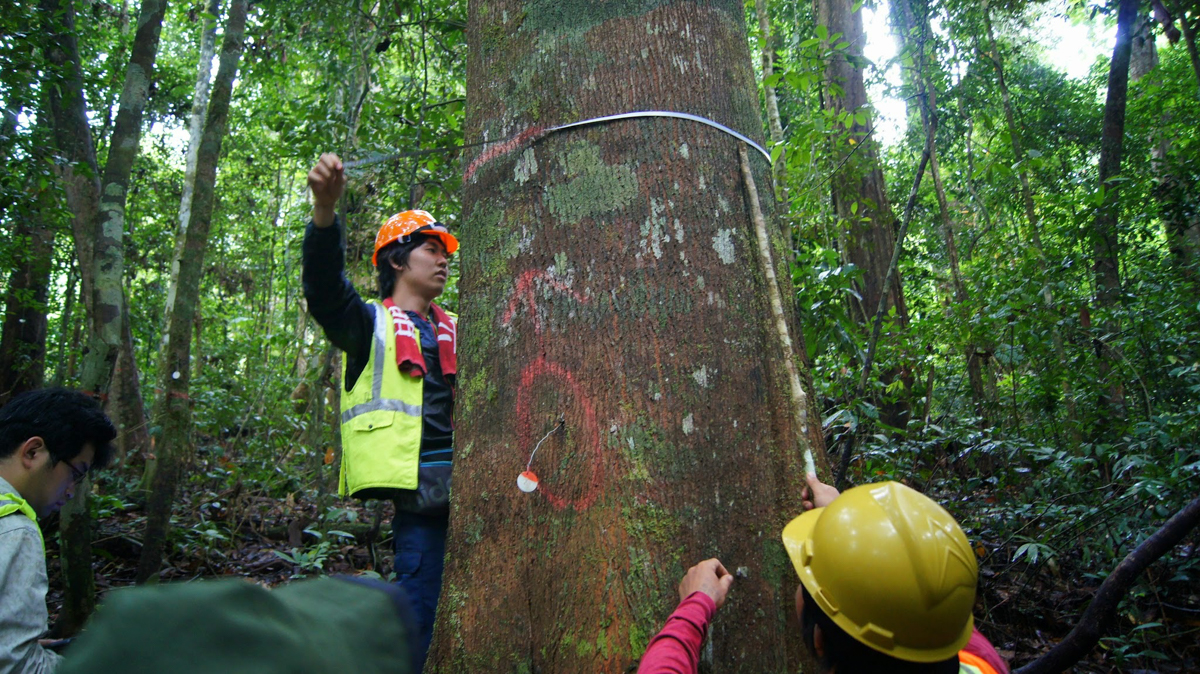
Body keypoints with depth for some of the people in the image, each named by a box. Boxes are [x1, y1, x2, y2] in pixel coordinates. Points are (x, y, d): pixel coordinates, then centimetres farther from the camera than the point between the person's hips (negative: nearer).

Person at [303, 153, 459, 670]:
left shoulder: (456, 331, 22)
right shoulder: (372, 324, 6)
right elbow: (324, 288, -11)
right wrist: (325, 210, -28)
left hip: (463, 473, 5)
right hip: (417, 482, -5)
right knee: (415, 606, -5)